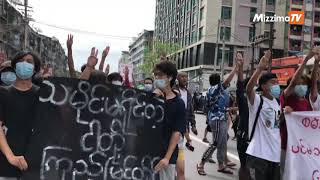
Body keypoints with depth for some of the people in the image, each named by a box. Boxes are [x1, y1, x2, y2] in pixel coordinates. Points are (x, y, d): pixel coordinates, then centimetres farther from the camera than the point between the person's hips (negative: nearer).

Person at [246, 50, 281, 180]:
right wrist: (260, 69, -41)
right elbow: (248, 88, -33)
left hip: (275, 154, 8)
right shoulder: (257, 100, -10)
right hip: (258, 154, -7)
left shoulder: (277, 102, 12)